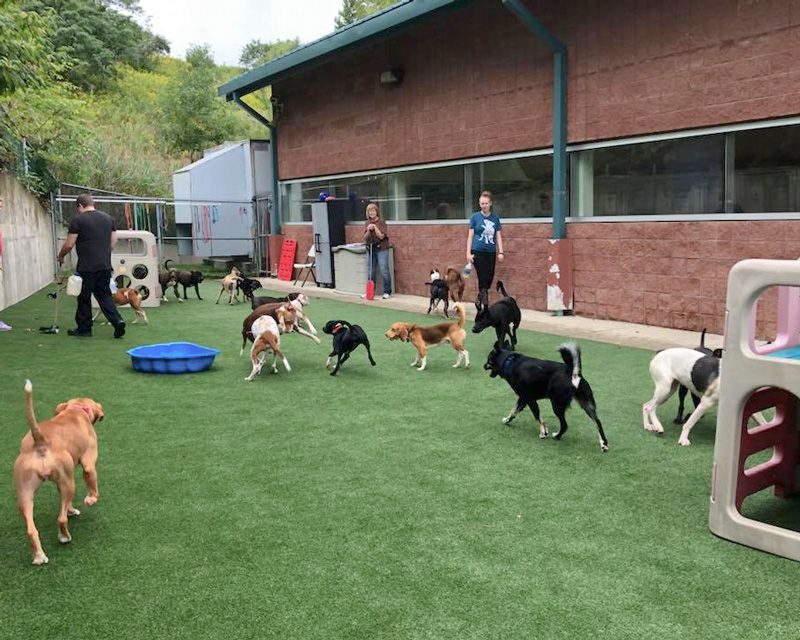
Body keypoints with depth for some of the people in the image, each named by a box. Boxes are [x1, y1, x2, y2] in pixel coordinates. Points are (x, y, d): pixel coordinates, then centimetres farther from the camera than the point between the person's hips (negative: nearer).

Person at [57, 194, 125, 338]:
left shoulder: (78, 220, -8)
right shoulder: (108, 218, 10)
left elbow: (69, 244, -8)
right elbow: (113, 241, 13)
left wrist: (60, 256, 10)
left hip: (87, 267, -5)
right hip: (105, 265, 5)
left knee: (84, 297, 7)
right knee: (104, 294, 12)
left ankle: (84, 329, 16)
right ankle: (117, 321, -5)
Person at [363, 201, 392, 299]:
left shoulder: (382, 222, -5)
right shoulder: (367, 223, 9)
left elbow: (381, 236, -11)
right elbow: (365, 238, 5)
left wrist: (375, 227, -17)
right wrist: (369, 230, -11)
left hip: (381, 249, -5)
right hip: (370, 249, 5)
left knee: (384, 271, -6)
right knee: (370, 272, 10)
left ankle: (387, 292, 0)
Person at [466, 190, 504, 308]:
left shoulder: (495, 218, 9)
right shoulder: (475, 217, 1)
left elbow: (498, 236, 11)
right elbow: (470, 235, 2)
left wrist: (500, 252, 3)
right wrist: (468, 253, -3)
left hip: (491, 252, 4)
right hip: (478, 251, -3)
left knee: (489, 278, 4)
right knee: (483, 277, -9)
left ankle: (479, 300, 22)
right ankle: (485, 303, 0)